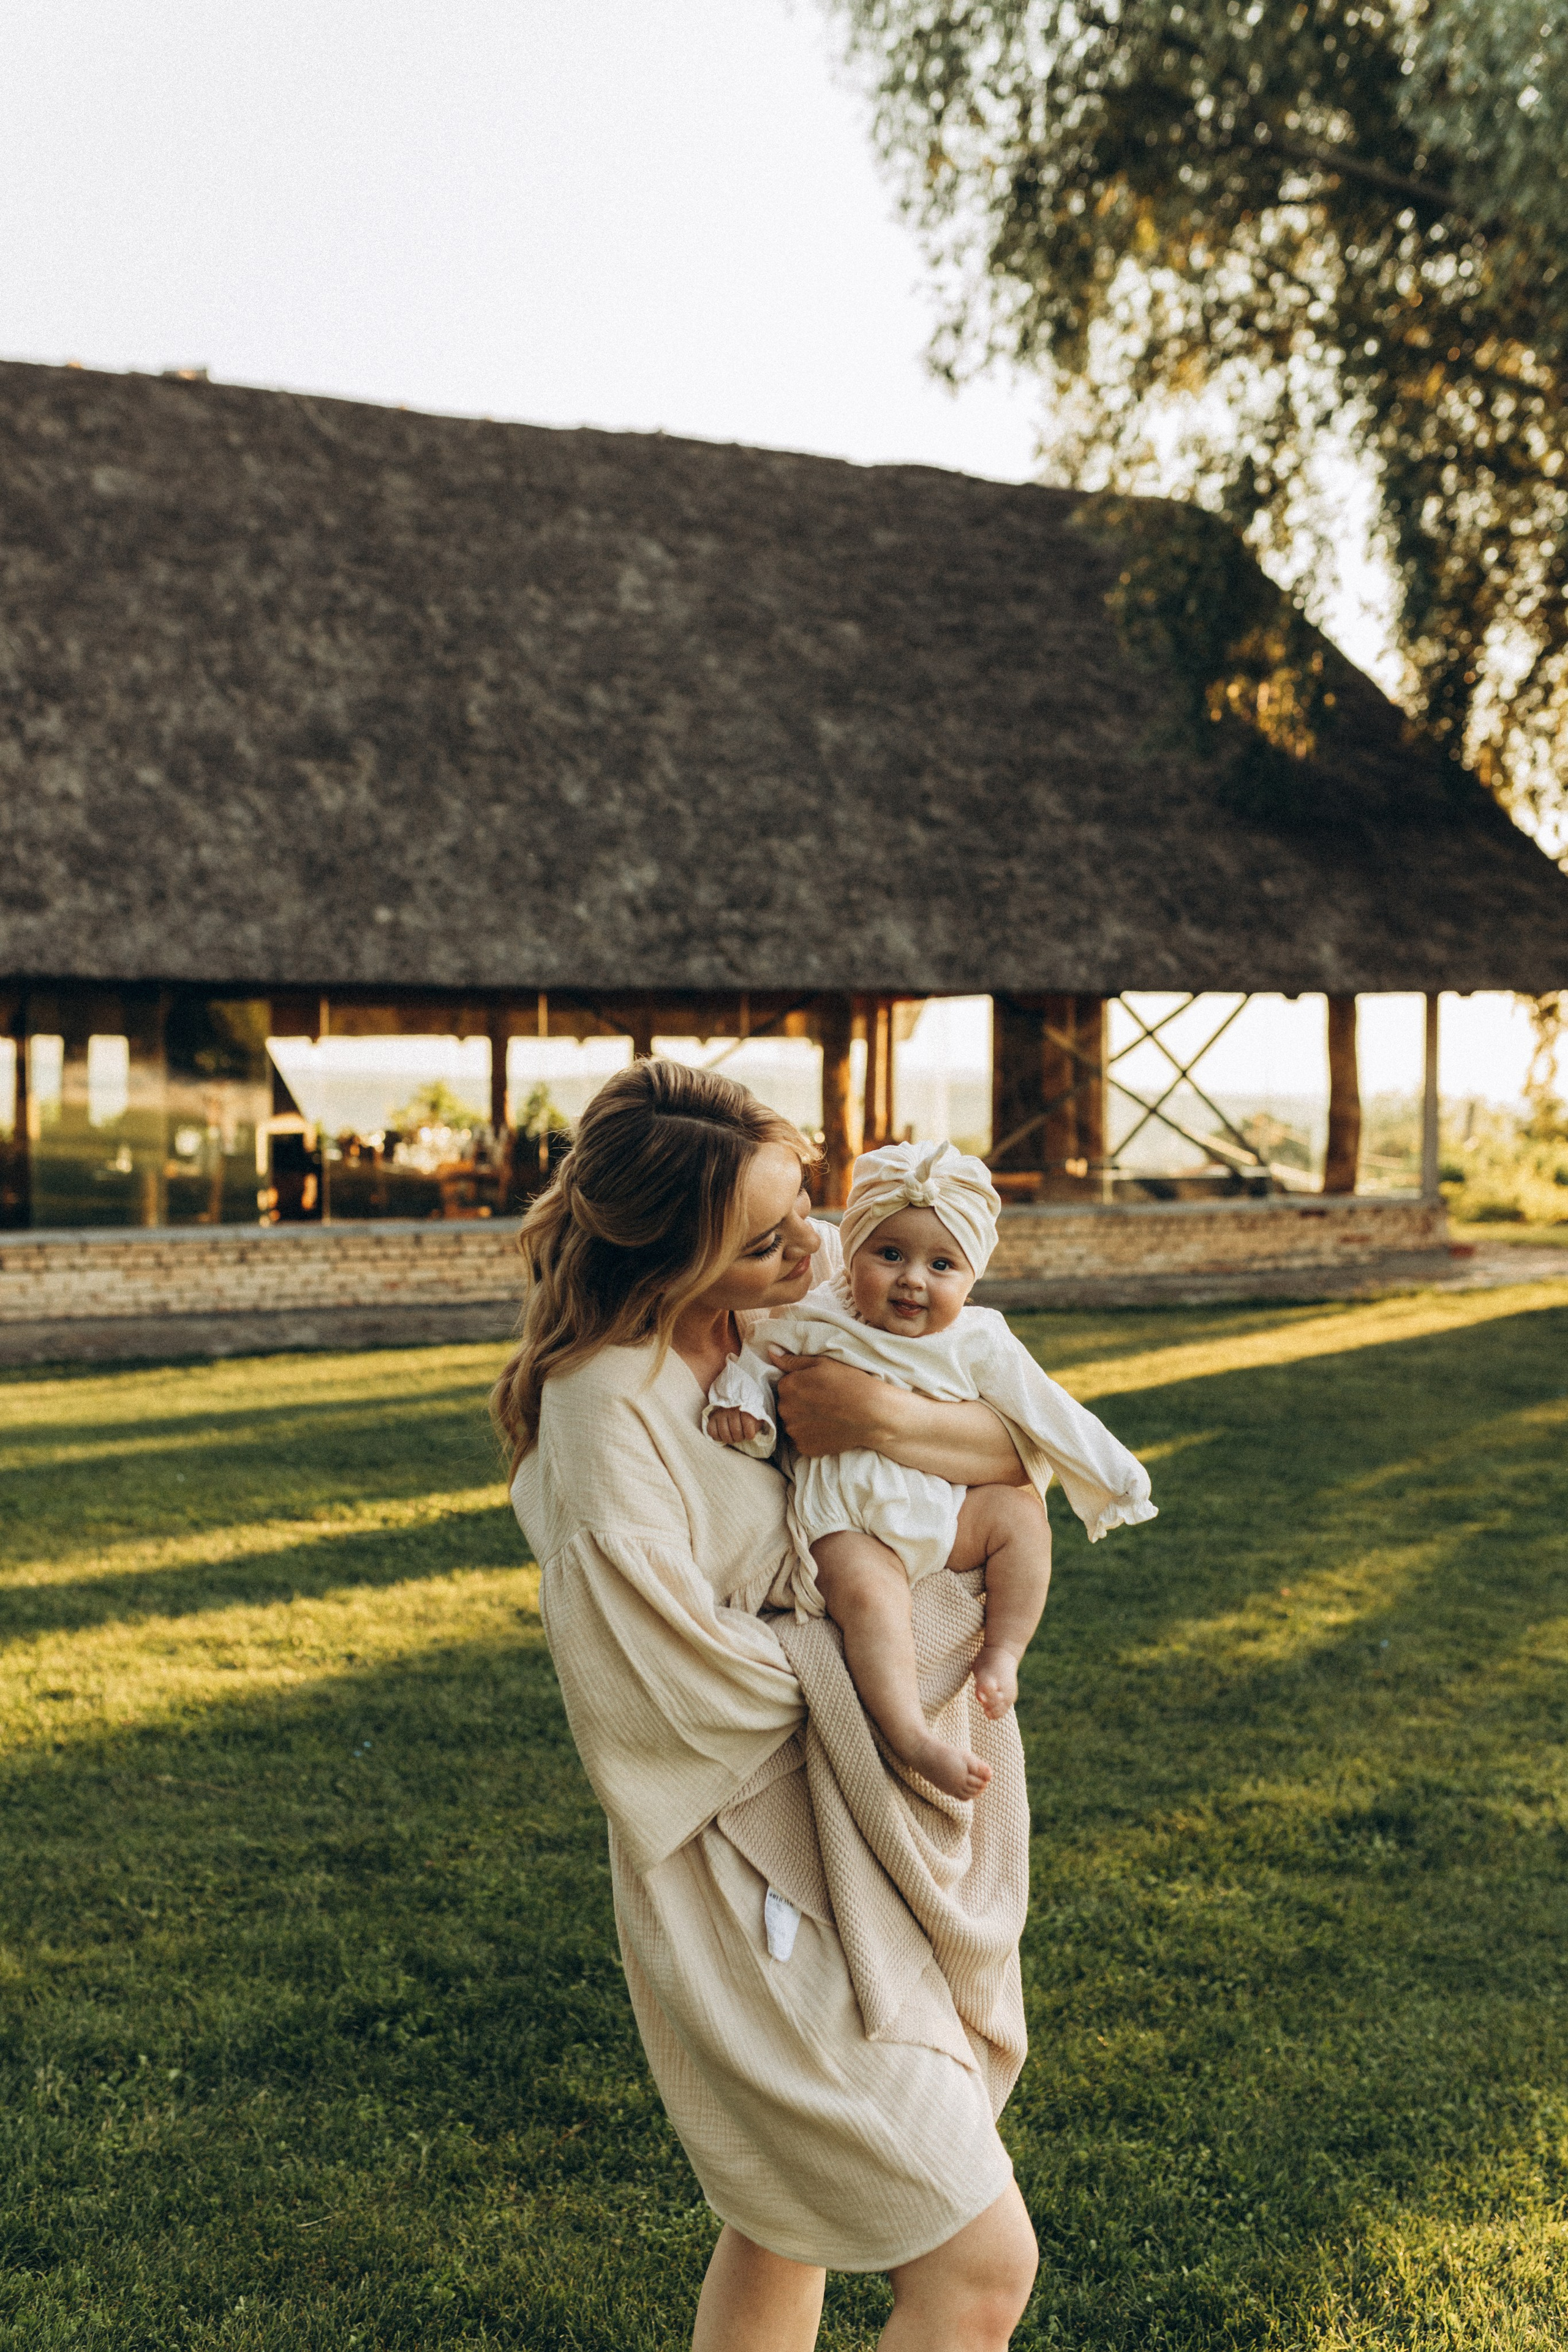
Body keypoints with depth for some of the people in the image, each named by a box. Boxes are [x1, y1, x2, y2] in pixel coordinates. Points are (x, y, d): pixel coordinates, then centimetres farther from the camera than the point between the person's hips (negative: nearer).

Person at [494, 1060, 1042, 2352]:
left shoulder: (798, 1304, -1)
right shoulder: (611, 1403, -23)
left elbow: (1023, 1450, 0)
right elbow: (690, 1677, -24)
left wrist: (885, 1417, -21)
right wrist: (937, 1615, -14)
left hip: (866, 1822, 8)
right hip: (762, 1863, -8)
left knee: (788, 2221, 24)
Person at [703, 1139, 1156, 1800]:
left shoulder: (977, 1344, 2)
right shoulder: (814, 1324, -2)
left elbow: (1046, 1413, 7)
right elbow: (754, 1356, 9)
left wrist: (1112, 1475, 6)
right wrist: (738, 1395, -14)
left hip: (944, 1517, 4)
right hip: (847, 1523, -4)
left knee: (1020, 1514, -16)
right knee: (869, 1591, -31)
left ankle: (1001, 1652, -2)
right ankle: (910, 1737, -34)